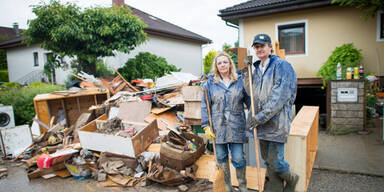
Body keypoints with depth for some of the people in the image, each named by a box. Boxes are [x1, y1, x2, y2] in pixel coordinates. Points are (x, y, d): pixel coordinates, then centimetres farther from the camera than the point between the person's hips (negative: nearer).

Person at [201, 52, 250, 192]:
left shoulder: (240, 80, 2)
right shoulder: (210, 83, 2)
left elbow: (249, 100, 4)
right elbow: (205, 106, 2)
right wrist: (206, 126, -3)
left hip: (236, 126, -1)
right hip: (217, 127, 1)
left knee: (238, 158, 1)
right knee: (221, 157, 13)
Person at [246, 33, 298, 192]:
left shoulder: (281, 66, -9)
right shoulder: (256, 69, 13)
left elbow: (279, 97, -18)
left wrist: (261, 117, -20)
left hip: (277, 120, -6)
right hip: (261, 121, 7)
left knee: (275, 161, 0)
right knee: (267, 159, 16)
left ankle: (291, 179, 31)